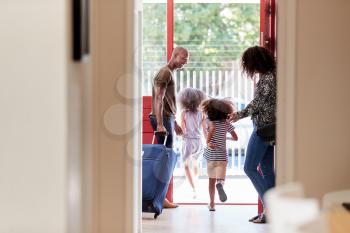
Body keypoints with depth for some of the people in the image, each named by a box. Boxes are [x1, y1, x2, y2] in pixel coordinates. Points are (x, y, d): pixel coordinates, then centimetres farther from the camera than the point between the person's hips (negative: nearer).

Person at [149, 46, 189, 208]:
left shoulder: (169, 73, 21)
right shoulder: (165, 73, -10)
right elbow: (158, 99, -18)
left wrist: (174, 123, 27)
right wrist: (160, 124, -25)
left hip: (167, 119, 10)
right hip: (163, 119, -10)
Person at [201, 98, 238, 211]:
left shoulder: (209, 121, -4)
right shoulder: (226, 123, 3)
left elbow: (212, 128, -27)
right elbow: (235, 138, 6)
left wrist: (207, 142, -22)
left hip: (210, 155, 0)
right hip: (222, 156, 0)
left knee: (212, 180, 14)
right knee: (220, 179, -8)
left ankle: (212, 204, 18)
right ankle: (220, 184, -45)